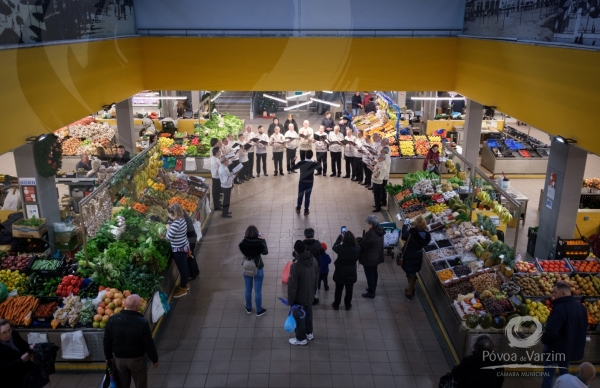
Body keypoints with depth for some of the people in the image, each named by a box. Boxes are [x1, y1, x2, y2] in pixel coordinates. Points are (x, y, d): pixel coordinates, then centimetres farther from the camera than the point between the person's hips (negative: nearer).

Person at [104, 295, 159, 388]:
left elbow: (107, 341, -3)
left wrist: (108, 357, 13)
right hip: (137, 359, -3)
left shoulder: (112, 319, -15)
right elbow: (148, 344, -18)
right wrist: (155, 359, -2)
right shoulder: (142, 322, -26)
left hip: (119, 359, 3)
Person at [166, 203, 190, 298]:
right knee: (185, 267, 23)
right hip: (184, 247, 9)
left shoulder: (176, 223, -28)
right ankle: (185, 284, 40)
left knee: (182, 269, 7)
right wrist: (171, 227, 0)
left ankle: (183, 289, 22)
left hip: (179, 250, -9)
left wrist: (168, 228, -8)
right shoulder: (181, 219, 0)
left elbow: (168, 237, -24)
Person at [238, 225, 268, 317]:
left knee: (248, 290, 19)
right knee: (258, 291, 11)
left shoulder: (243, 243, -18)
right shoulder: (259, 243, -23)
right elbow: (265, 252, -5)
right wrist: (263, 240, -1)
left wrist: (245, 238, 3)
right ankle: (259, 311, 24)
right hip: (258, 270, -3)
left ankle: (249, 308, 36)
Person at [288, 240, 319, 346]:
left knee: (299, 318, 15)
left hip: (299, 298, -6)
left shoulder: (295, 266, -32)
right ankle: (309, 333, 46)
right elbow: (317, 279, 5)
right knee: (308, 314, 26)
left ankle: (301, 339, 32)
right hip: (310, 296, 6)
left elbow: (292, 286, -24)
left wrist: (290, 300, -10)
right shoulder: (314, 261, -10)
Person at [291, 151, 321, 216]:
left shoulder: (301, 163, -15)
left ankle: (298, 209, 32)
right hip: (310, 183, 0)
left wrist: (293, 161, 5)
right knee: (307, 197, 10)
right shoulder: (314, 164, -13)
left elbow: (291, 168, -7)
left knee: (300, 196, 17)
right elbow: (319, 169, 6)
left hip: (302, 182, 0)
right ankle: (306, 211, 19)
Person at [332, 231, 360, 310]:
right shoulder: (357, 249, -21)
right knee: (349, 290, 19)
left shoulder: (340, 248, -25)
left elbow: (334, 247, -1)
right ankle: (348, 305, 35)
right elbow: (358, 257, -2)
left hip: (340, 273, -1)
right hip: (351, 274, 1)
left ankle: (336, 305, 35)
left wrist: (340, 236, 4)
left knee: (338, 290, 19)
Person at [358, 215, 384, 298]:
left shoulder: (370, 234, -32)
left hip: (369, 258, -9)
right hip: (377, 256, 9)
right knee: (374, 272, 24)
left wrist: (358, 240, -5)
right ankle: (373, 288, 43)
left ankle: (371, 293, 18)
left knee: (369, 275, 6)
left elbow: (362, 246, -23)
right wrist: (362, 239, 1)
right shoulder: (379, 231, -3)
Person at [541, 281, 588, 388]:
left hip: (556, 348, -8)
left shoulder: (560, 308, -27)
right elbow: (583, 329, 15)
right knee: (564, 373, 22)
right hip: (571, 347, 8)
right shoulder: (581, 307, 2)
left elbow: (551, 331, -30)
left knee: (548, 374, 5)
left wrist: (544, 340, -10)